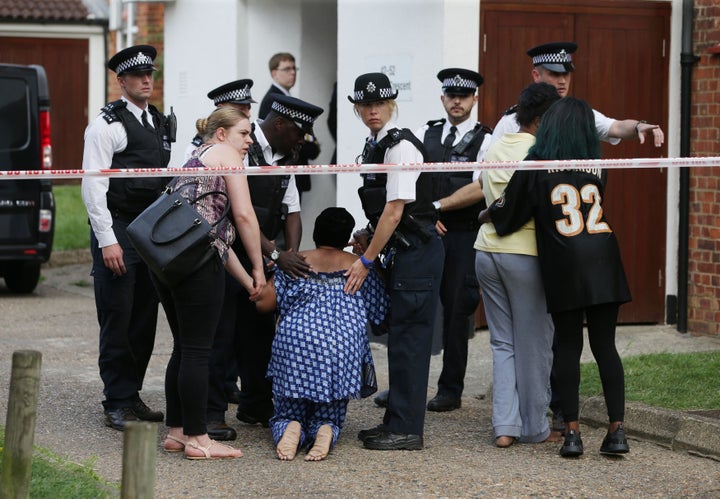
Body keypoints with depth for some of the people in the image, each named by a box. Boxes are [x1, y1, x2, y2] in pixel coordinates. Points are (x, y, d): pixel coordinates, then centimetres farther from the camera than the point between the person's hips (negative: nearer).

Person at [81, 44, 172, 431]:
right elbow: (93, 185, -13)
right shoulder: (107, 123, -8)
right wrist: (107, 240, -18)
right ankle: (118, 405, 2)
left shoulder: (160, 123, 15)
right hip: (116, 230, -7)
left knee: (144, 321, 10)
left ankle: (132, 395, 19)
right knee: (117, 322, -4)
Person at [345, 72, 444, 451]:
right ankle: (396, 423, 17)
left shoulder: (400, 146, -15)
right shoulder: (374, 145, 14)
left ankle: (406, 430, -5)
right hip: (400, 252, 9)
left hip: (417, 252, -9)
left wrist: (366, 261, -14)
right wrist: (366, 239, 12)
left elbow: (395, 211, -18)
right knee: (400, 337, 12)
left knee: (408, 338, -8)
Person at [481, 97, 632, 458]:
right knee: (605, 346, 5)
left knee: (567, 347, 5)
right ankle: (617, 430, 1)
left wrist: (486, 215, 26)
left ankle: (572, 431, 2)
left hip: (563, 266, -2)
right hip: (603, 265, 2)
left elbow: (508, 213, 3)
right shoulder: (598, 168, 11)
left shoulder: (536, 166, 1)